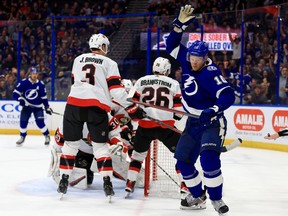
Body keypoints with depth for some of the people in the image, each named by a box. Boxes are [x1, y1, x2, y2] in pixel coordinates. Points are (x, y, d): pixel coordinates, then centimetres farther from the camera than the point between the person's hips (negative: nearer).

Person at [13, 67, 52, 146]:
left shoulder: (41, 84, -6)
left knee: (40, 122, -14)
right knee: (23, 121, -5)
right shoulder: (23, 82, -11)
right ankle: (22, 137, 18)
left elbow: (44, 97, 3)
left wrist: (47, 107, -1)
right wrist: (20, 99, -25)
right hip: (26, 105, 1)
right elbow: (15, 93, -10)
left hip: (37, 107, -1)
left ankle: (47, 136, 6)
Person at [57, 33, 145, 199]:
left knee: (70, 143, 11)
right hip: (97, 106, -2)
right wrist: (133, 108, 2)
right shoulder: (109, 63, 6)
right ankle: (107, 182, -3)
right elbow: (116, 90, -2)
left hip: (74, 103, 2)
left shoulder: (78, 59, 18)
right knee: (100, 145, 5)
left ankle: (64, 181, 8)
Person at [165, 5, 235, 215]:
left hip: (212, 122, -8)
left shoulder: (211, 73, -21)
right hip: (193, 123, 8)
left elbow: (228, 95, -29)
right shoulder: (187, 61, 0)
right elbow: (172, 45, 11)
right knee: (183, 161, 5)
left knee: (209, 158, -26)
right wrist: (180, 24, -3)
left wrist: (214, 109, -44)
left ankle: (216, 198, -14)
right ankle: (198, 197, 20)